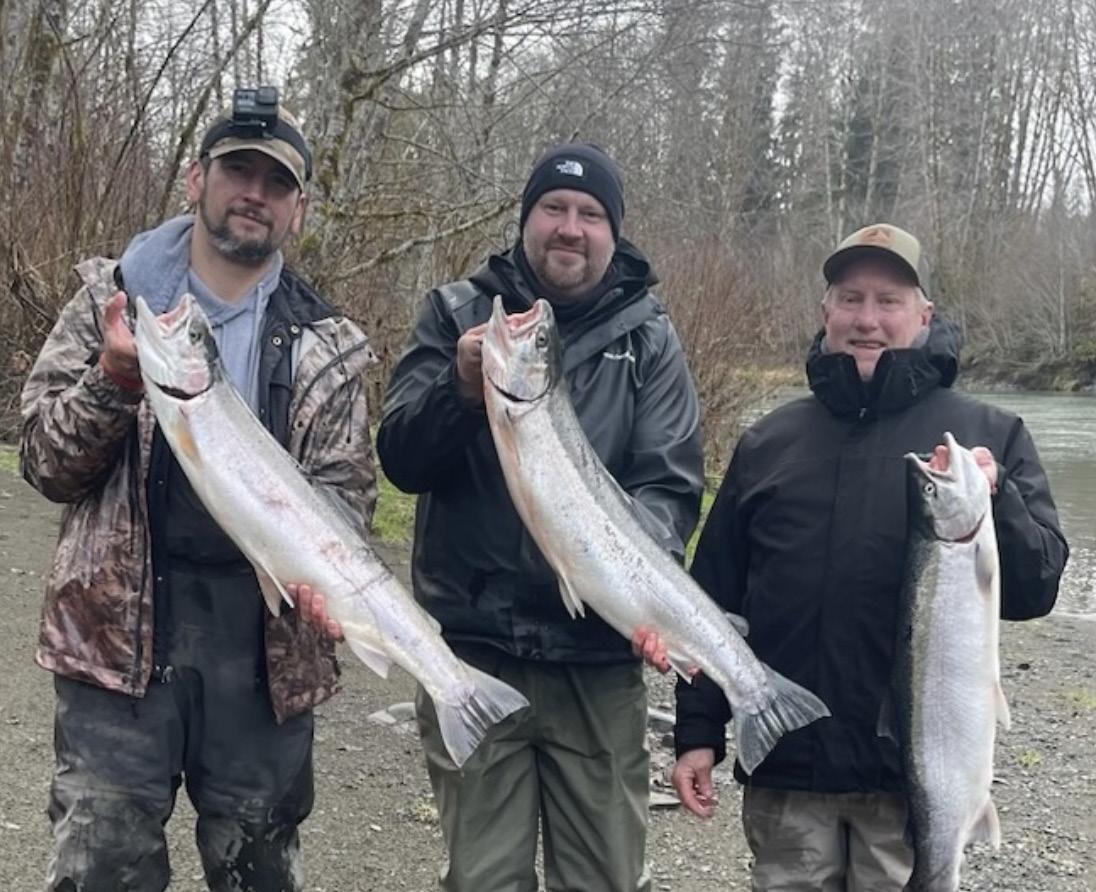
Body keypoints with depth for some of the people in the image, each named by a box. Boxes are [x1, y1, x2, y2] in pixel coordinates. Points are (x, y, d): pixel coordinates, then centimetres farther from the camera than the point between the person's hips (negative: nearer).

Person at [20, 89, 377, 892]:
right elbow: (44, 462, 2)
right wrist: (113, 383, -17)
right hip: (120, 625, -1)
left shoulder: (328, 347, 6)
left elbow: (345, 494, 5)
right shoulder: (114, 296, 4)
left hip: (264, 642, 1)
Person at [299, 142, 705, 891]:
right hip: (473, 647, 0)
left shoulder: (648, 337, 4)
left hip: (598, 658, 0)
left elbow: (672, 485, -4)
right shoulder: (457, 313, 4)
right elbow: (402, 460, -3)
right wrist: (461, 390, -22)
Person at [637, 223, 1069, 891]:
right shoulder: (768, 442, 8)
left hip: (917, 768, -2)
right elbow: (716, 596, 9)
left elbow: (1035, 590, -5)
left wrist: (996, 499, -23)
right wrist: (699, 731, 6)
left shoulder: (987, 433, 1)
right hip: (784, 764, 2)